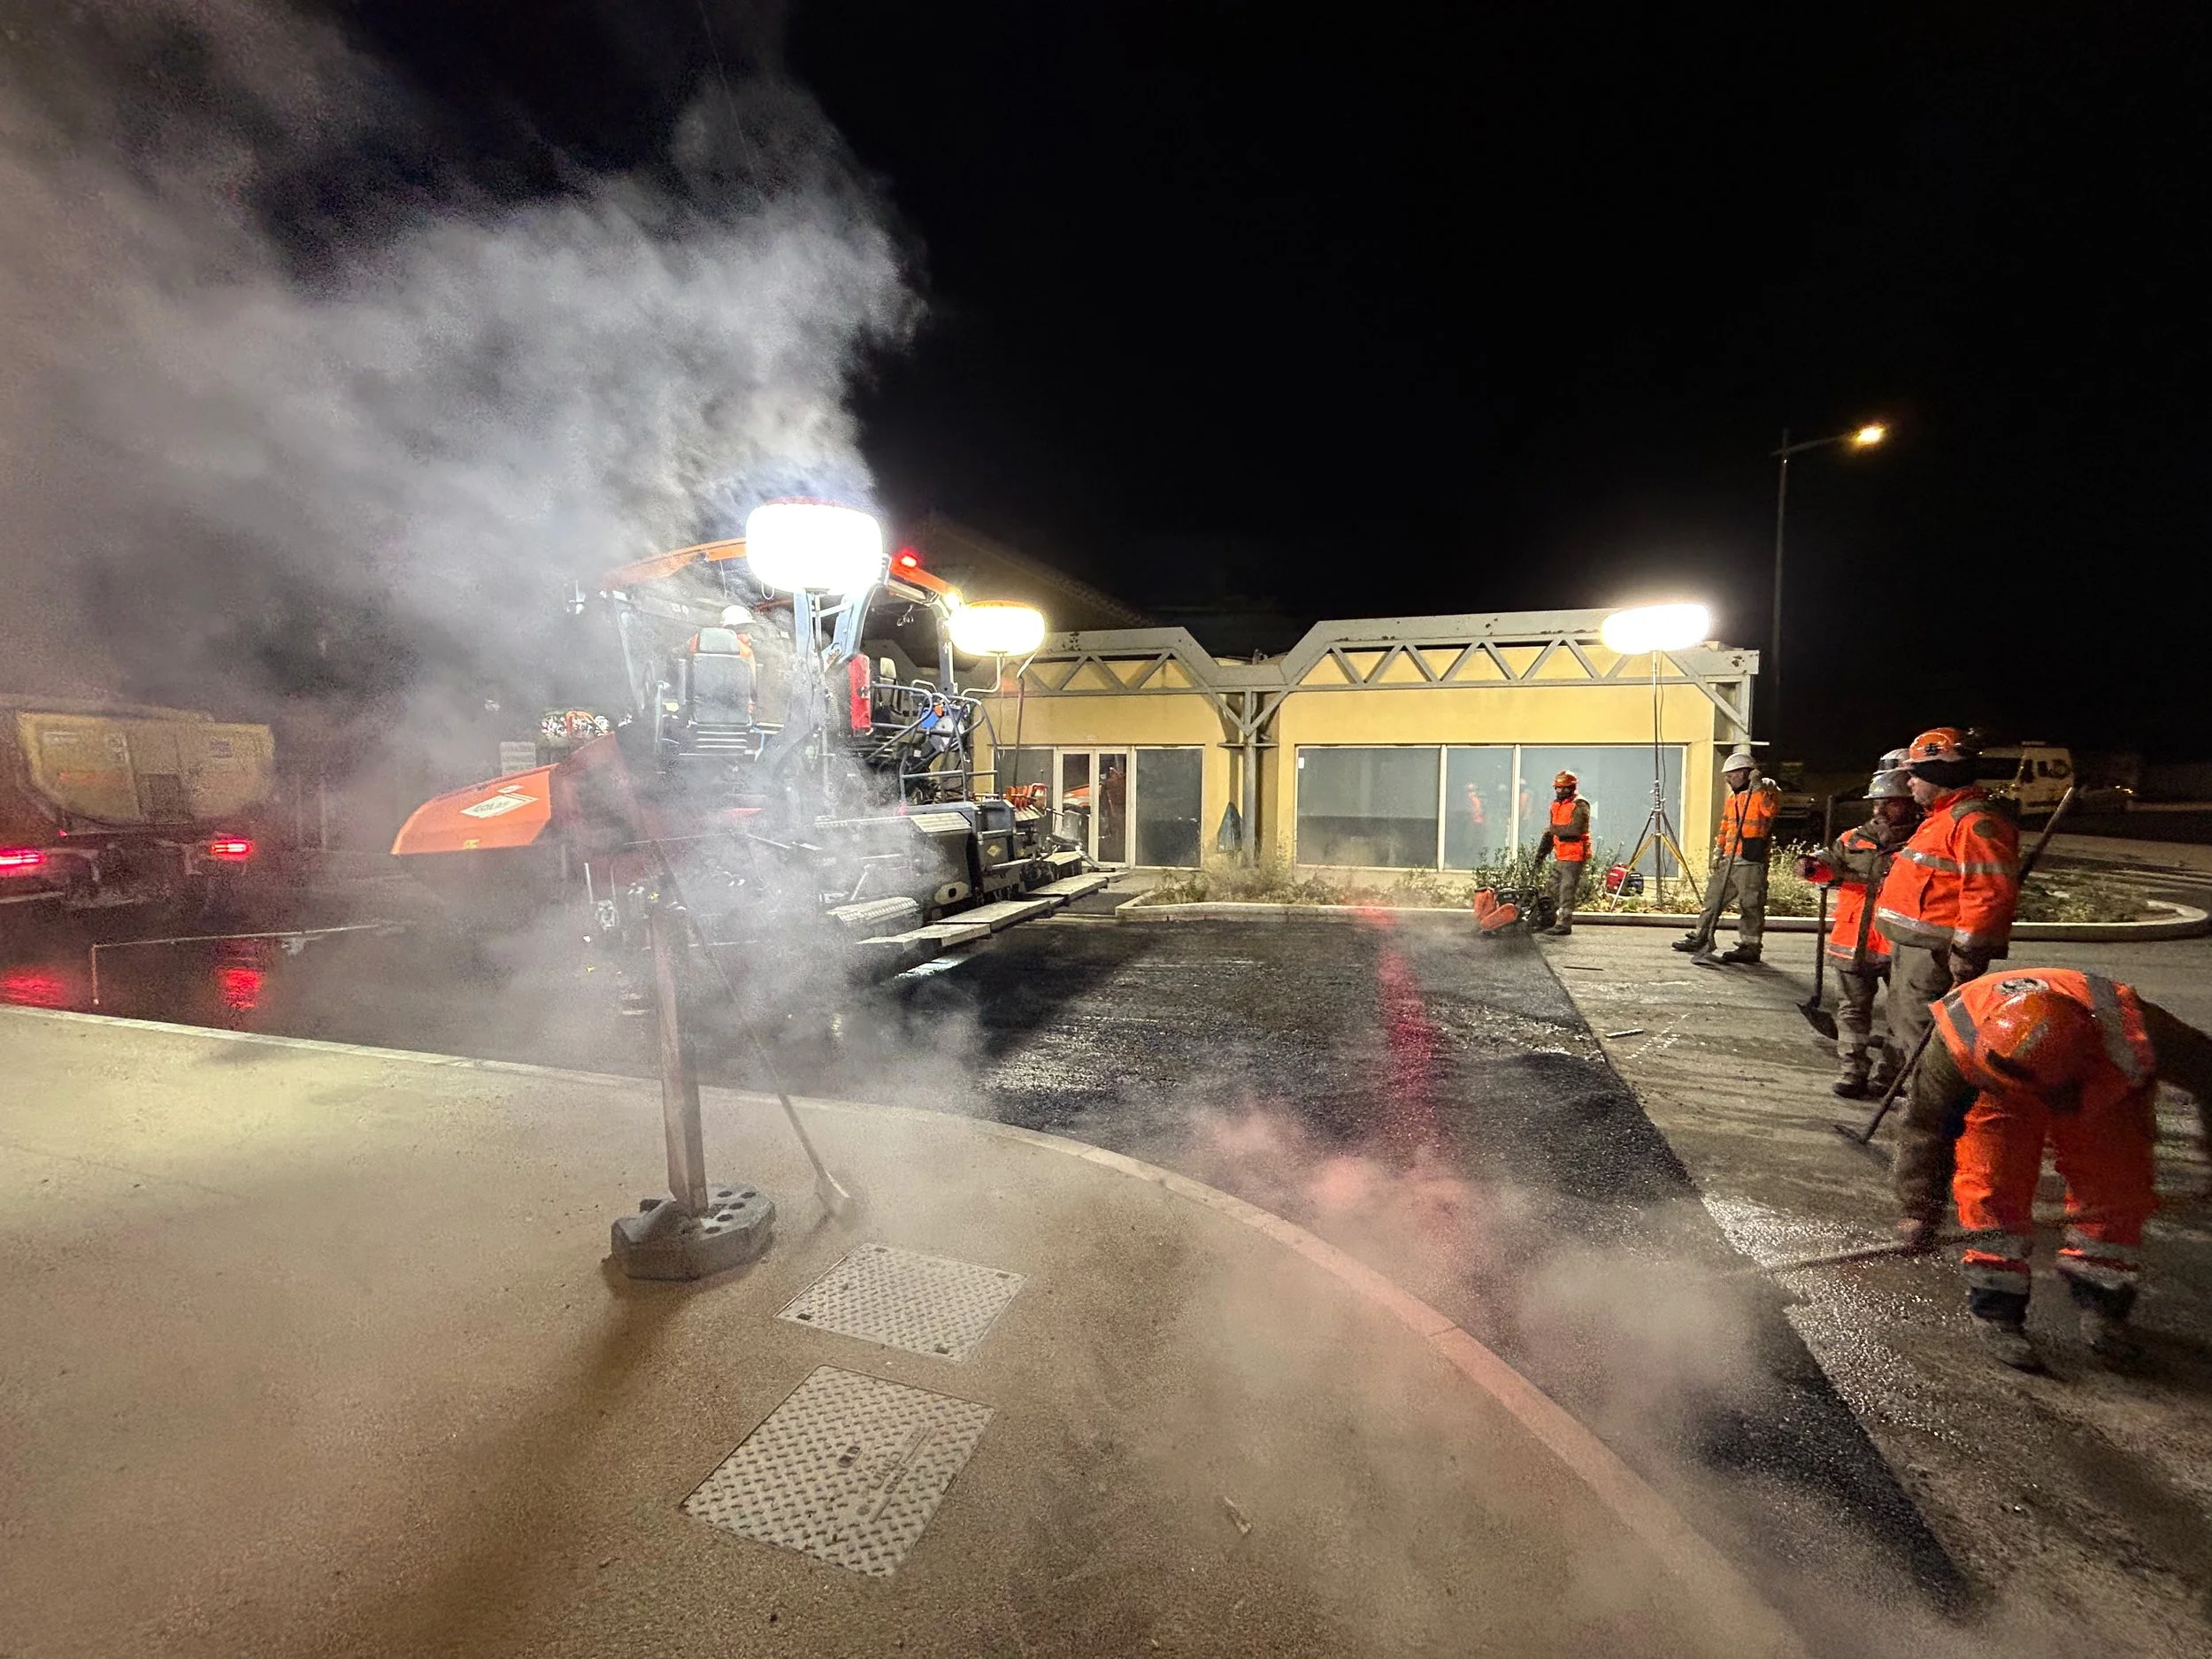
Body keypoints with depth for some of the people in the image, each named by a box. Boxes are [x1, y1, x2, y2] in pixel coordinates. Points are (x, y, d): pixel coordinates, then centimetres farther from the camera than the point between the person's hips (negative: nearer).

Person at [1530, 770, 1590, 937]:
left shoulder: (1579, 805, -11)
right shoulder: (1556, 805, 17)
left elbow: (1575, 829, -24)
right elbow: (1552, 831, 24)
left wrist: (1556, 830, -10)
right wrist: (1541, 851, 21)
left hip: (1574, 856, -9)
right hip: (1559, 856, 9)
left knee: (1567, 890, -10)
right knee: (1555, 890, 13)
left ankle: (1564, 924, -8)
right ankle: (1553, 921, 22)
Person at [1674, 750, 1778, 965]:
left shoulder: (1763, 791, -5)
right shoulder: (1732, 798, 20)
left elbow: (1771, 809, -27)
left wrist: (1759, 787, -29)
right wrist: (1718, 851, 17)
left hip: (1751, 861, -9)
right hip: (1729, 859, 9)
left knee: (1750, 904, -4)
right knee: (1714, 897, 12)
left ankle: (1749, 947, 2)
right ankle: (1700, 938, 20)